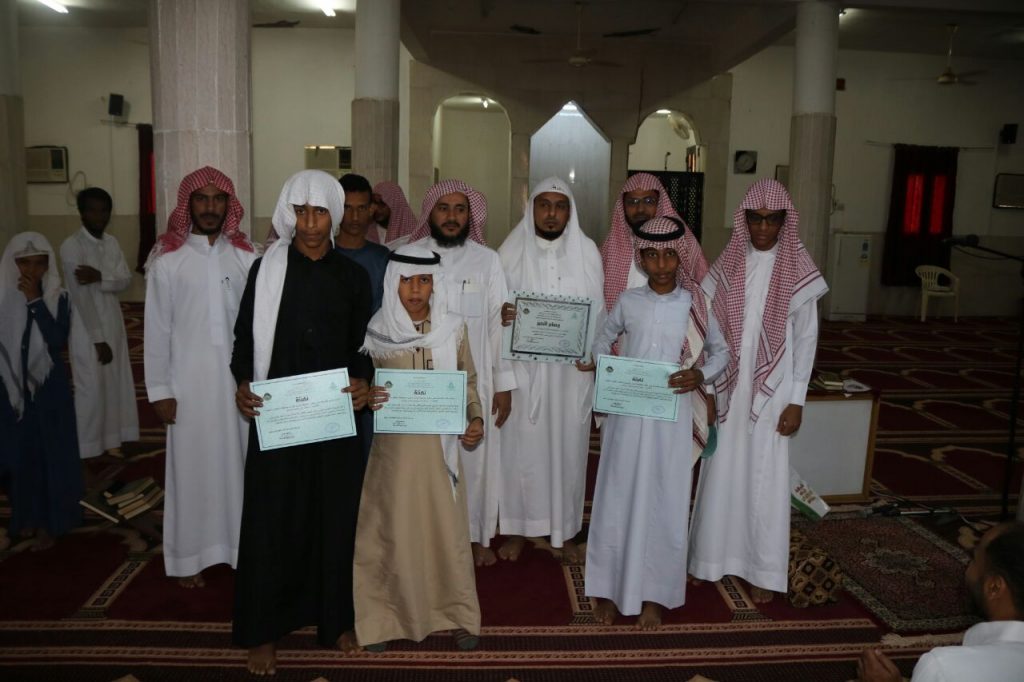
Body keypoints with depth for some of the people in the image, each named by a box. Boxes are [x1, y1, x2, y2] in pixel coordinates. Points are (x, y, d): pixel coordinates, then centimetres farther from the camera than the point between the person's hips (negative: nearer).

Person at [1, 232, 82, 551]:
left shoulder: (58, 298, -8)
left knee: (53, 454, 4)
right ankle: (29, 517, 29)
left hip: (50, 387, -2)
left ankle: (51, 522, 16)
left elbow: (58, 340, -21)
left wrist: (36, 301, -23)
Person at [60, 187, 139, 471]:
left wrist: (100, 277, -24)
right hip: (88, 329, -6)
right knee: (91, 389, -2)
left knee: (116, 384, 12)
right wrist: (98, 339, -19)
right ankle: (84, 451, 11)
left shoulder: (112, 243, 7)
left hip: (114, 323, 6)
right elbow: (81, 295, -18)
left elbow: (125, 280, -2)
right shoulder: (71, 246, -14)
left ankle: (111, 440, 25)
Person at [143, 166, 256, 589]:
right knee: (192, 467, 8)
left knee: (238, 462, 8)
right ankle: (189, 557, 22)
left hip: (239, 379, 2)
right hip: (190, 382, -1)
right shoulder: (168, 260, -3)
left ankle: (240, 546, 23)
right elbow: (156, 329, -2)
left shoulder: (245, 256, 1)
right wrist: (158, 390, -3)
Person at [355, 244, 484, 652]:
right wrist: (366, 398, -19)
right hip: (394, 448, -1)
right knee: (392, 533, 7)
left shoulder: (453, 328, -1)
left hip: (440, 446, 1)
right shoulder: (376, 331, -5)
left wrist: (476, 419, -7)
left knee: (447, 530, 10)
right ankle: (384, 616, 26)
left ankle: (456, 612, 28)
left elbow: (468, 382, 8)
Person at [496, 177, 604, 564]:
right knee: (522, 446, 4)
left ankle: (565, 531, 23)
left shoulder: (587, 252, 2)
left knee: (568, 447, 8)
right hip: (523, 367, -1)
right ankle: (517, 527, 21)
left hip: (571, 370, 1)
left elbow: (598, 311, 5)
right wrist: (499, 315, -21)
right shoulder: (511, 251, 0)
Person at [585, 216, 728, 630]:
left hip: (672, 417, -1)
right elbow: (602, 342, 15)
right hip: (627, 414, 1)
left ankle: (654, 594, 22)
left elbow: (721, 351, 9)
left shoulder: (695, 304, -1)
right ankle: (609, 588, 23)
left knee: (665, 503, 6)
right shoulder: (628, 301, 1)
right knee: (618, 499, 7)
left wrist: (700, 375, -10)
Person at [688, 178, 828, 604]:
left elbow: (806, 337, -4)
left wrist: (796, 399, -7)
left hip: (772, 387, -2)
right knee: (722, 472, 9)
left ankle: (762, 569, 19)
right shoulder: (728, 263, 2)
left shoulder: (796, 270, -5)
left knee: (765, 477, 4)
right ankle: (713, 557, 24)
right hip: (728, 384, 2)